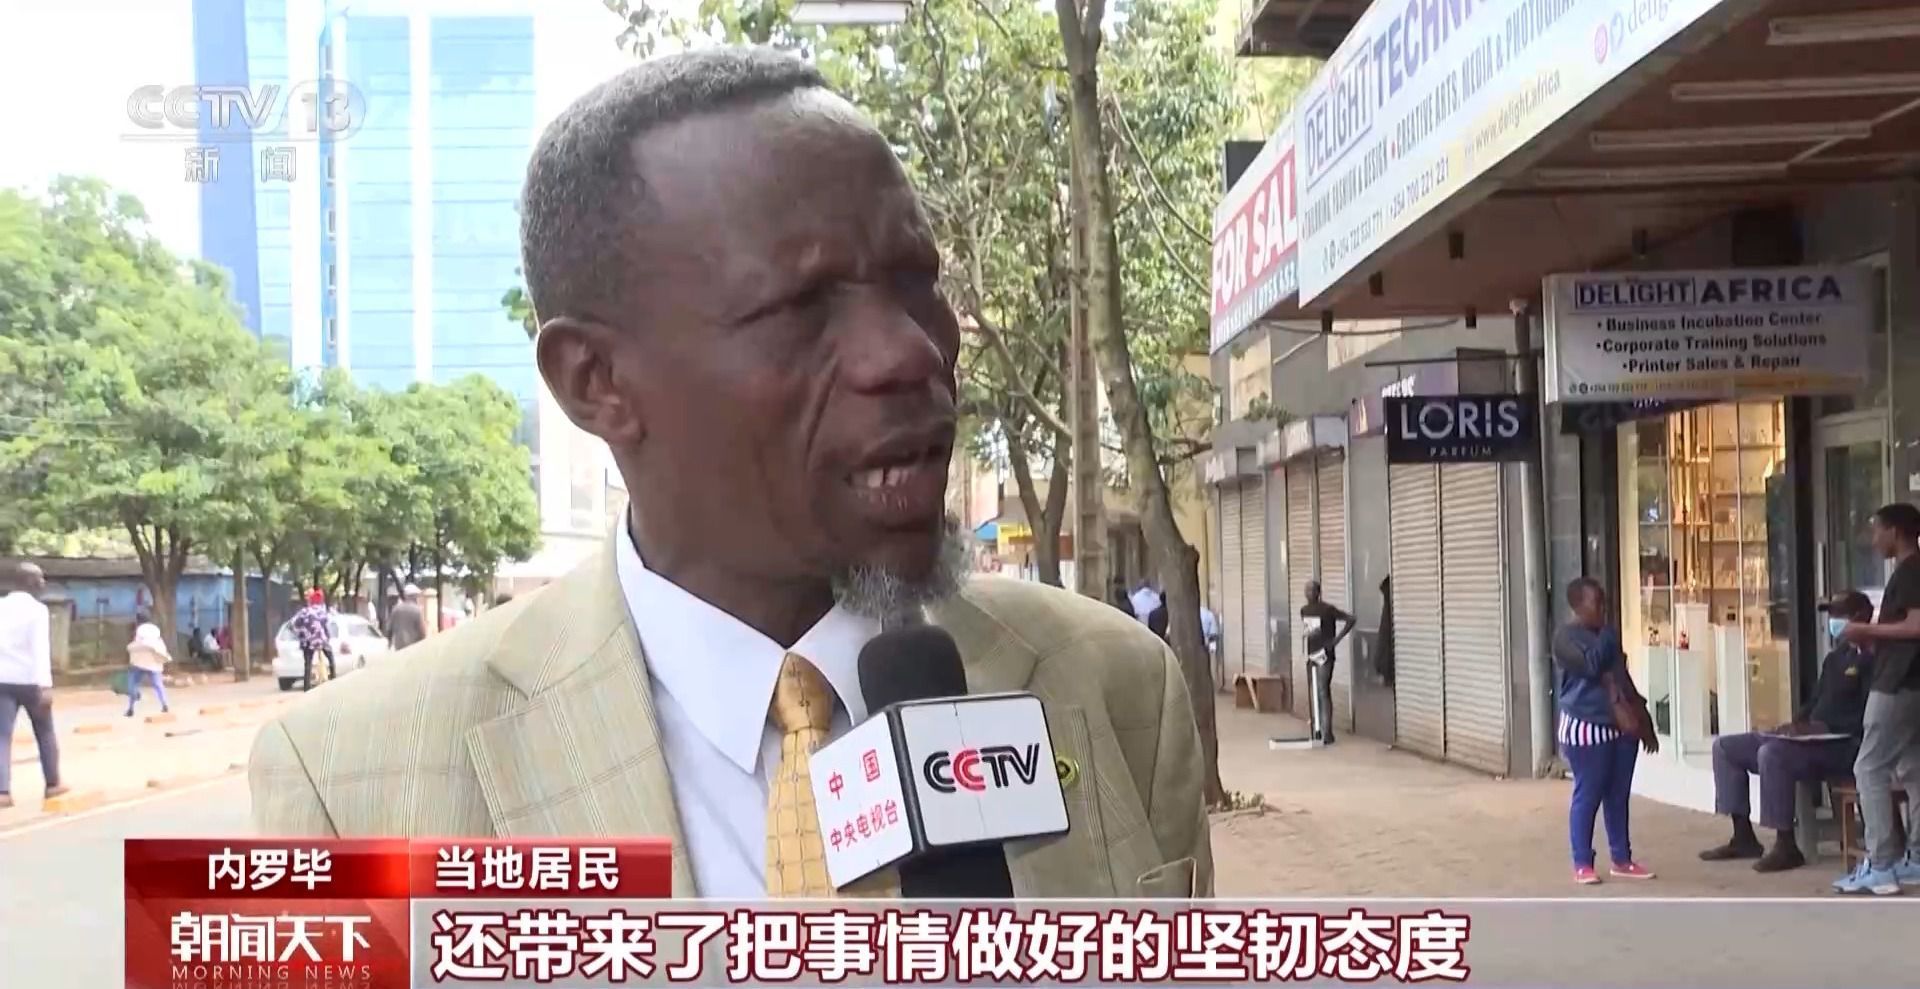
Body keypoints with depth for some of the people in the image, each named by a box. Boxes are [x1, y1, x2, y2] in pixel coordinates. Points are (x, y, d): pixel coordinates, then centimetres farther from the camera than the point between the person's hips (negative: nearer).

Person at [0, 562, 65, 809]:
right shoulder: (37, 609, -6)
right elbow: (41, 649, -16)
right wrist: (45, 685, -22)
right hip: (29, 680, -3)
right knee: (45, 732, 15)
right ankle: (53, 783, 23)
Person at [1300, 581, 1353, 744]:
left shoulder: (1328, 610, -12)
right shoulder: (1304, 610, 9)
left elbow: (1350, 619, -14)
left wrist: (1336, 639, -17)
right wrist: (1306, 652, 17)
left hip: (1324, 655, -7)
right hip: (1311, 655, 7)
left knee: (1323, 692, -11)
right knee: (1314, 693, 11)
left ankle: (1327, 733, -10)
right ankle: (1317, 729, 19)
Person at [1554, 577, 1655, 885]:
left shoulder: (1607, 633, 15)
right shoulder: (1567, 637, -10)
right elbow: (1591, 665, -25)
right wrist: (1608, 635, -11)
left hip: (1621, 725, 8)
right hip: (1586, 727, -8)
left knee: (1619, 796, 11)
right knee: (1588, 796, -3)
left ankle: (1622, 859, 19)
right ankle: (1582, 864, 4)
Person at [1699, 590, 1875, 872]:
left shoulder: (1871, 659, -10)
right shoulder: (1835, 657, 21)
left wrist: (1823, 727, -25)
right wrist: (1797, 724, 6)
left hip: (1846, 746, -10)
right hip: (1815, 739, 10)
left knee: (1771, 753, -36)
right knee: (1725, 746, 5)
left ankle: (1786, 846, -27)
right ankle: (1743, 837, 3)